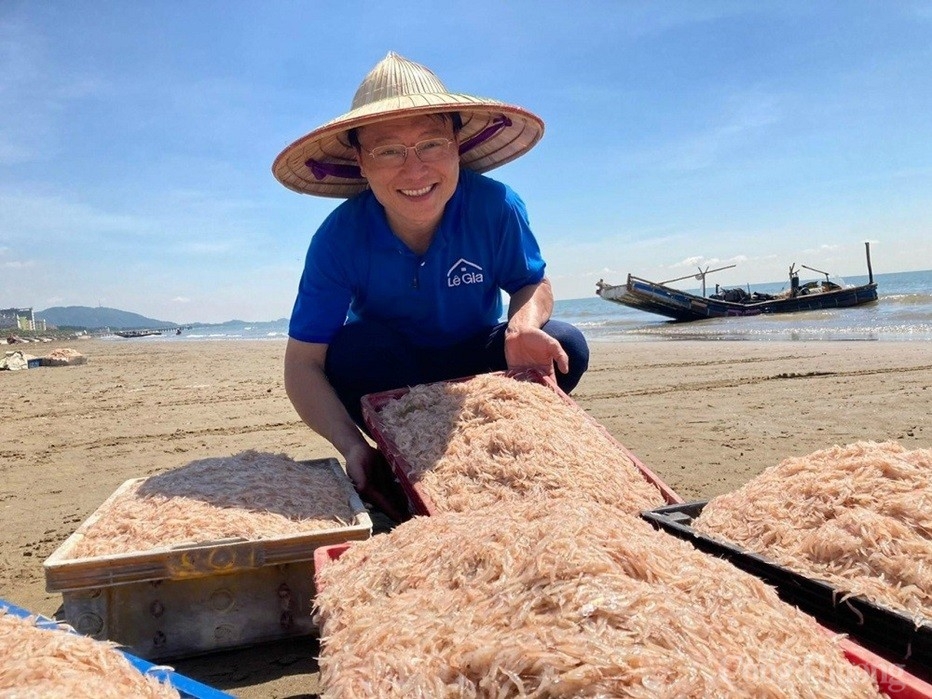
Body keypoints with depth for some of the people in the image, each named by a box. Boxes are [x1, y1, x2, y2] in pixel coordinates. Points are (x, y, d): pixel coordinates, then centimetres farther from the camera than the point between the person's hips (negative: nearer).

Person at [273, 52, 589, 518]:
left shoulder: (496, 208, -23)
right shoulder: (339, 238, -25)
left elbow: (533, 285, -8)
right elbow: (303, 363, -24)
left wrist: (524, 325, -33)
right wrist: (352, 445, -40)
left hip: (478, 365, 2)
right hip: (387, 371, -1)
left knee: (566, 346, -23)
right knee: (352, 349, -33)